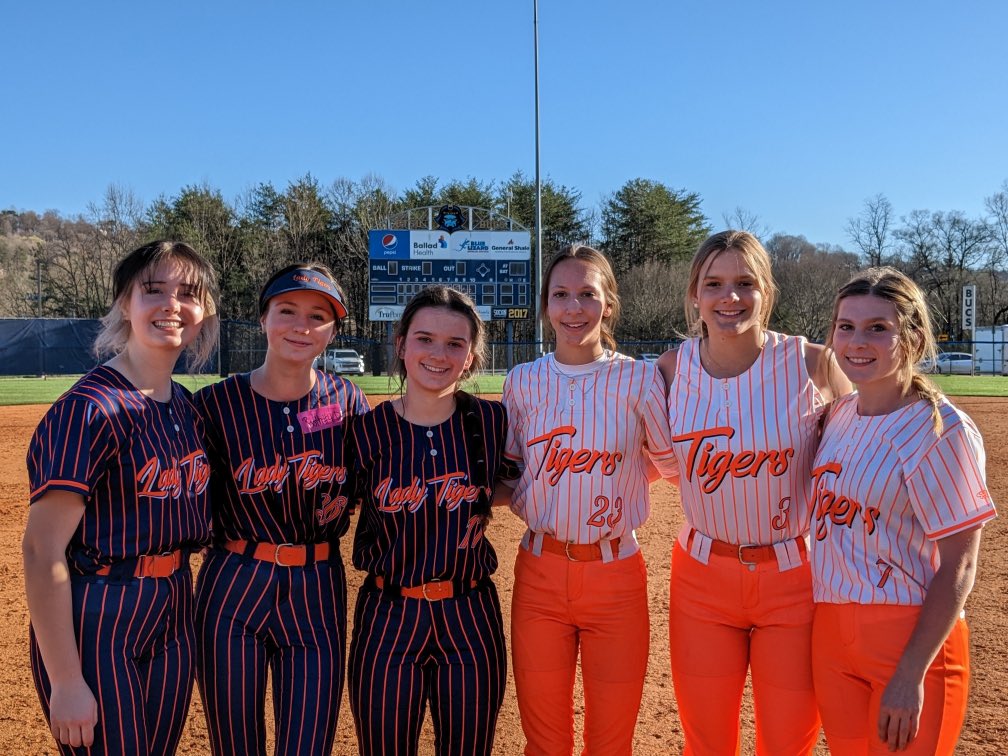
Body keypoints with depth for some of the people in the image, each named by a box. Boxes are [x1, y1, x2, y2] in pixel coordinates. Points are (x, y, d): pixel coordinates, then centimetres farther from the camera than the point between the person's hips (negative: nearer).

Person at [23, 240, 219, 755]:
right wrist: (66, 683, -19)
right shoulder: (90, 409, -18)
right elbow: (42, 549, -20)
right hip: (96, 626, -7)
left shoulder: (185, 405, 5)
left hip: (172, 616, 7)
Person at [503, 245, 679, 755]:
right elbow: (506, 472, 9)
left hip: (616, 576, -1)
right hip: (539, 573, 2)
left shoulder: (639, 379, -5)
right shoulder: (522, 382, 2)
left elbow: (672, 465, 6)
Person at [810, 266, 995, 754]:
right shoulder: (840, 413, 4)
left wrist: (911, 675, -18)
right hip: (831, 630, 6)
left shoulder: (942, 429, -15)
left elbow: (958, 566, -15)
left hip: (912, 637, -6)